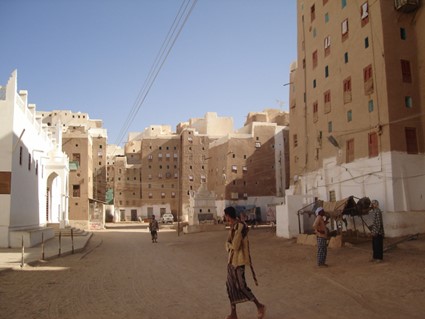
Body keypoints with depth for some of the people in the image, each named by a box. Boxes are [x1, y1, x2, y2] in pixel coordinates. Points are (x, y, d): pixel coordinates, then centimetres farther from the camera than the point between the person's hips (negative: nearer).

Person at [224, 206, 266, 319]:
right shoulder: (233, 227, 9)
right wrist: (230, 245, -7)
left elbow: (235, 246, -23)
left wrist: (230, 245, -4)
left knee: (241, 286, -5)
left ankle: (259, 306, 12)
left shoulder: (240, 227, -22)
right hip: (232, 260, 9)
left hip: (239, 260, -9)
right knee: (231, 285, 9)